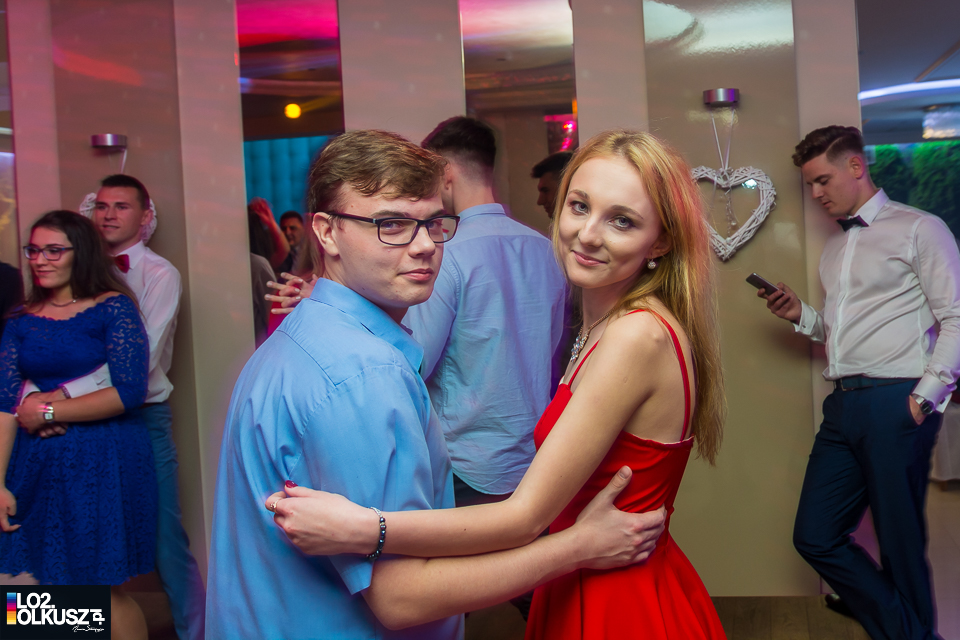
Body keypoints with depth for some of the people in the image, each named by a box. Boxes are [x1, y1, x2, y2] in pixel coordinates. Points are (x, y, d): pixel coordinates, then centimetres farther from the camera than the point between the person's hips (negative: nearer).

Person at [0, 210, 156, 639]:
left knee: (103, 590, 3)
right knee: (58, 583, 8)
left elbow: (129, 392, -14)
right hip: (39, 465, 4)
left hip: (104, 462, -4)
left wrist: (47, 411, -10)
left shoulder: (113, 307, -5)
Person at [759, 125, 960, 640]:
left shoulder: (919, 230, 0)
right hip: (844, 405, 7)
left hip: (896, 404, -7)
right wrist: (801, 316, 7)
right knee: (815, 537, 7)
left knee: (901, 545, 2)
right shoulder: (834, 247, 21)